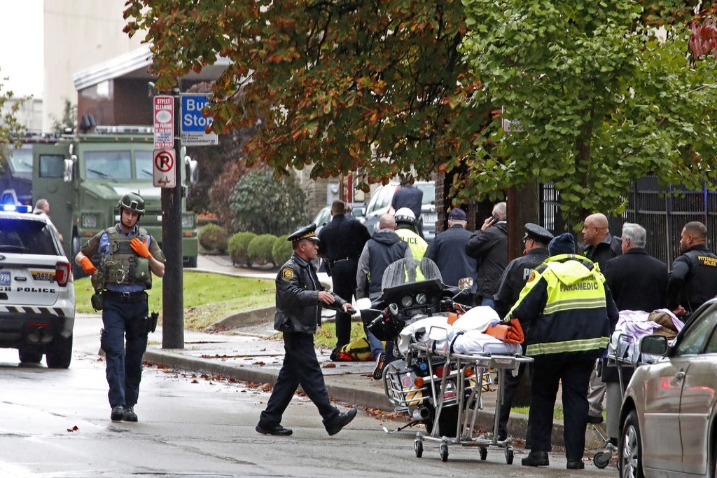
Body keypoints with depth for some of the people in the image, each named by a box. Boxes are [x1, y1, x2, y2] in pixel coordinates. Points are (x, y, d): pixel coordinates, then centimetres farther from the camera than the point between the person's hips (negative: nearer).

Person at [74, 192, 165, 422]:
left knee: (135, 357, 6)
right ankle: (117, 405, -18)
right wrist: (85, 262, -3)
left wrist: (146, 255, -5)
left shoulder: (146, 240, 12)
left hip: (138, 303, 2)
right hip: (113, 304, -2)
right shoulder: (104, 238, 8)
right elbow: (80, 255, 20)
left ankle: (130, 404, 15)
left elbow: (161, 271, 11)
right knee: (115, 353, -13)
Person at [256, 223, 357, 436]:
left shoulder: (308, 268, 19)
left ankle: (269, 421, 12)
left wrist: (340, 303, 11)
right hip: (295, 330, -10)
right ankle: (331, 418, -9)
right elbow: (291, 294, -27)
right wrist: (316, 296, -37)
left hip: (304, 330, 11)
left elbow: (321, 292, 26)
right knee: (311, 373, -9)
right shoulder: (290, 269, -13)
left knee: (289, 377, 10)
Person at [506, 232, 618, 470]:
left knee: (542, 396, 11)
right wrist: (603, 338, 28)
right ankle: (575, 456, -1)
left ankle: (539, 450, 6)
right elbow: (610, 311, 19)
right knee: (576, 397, 5)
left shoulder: (545, 273, -1)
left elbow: (524, 310, -4)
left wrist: (508, 321, 13)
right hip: (586, 346, 3)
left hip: (552, 345, -3)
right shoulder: (594, 272, 14)